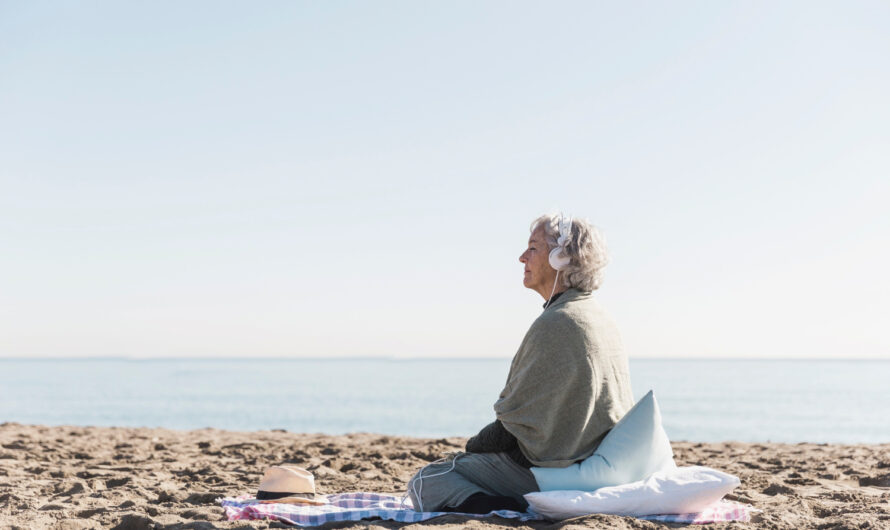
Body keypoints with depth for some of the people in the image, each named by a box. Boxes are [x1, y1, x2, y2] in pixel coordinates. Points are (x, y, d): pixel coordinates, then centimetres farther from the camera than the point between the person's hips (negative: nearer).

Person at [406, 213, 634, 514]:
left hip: (547, 473, -10)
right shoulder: (602, 320, 11)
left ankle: (513, 512, -24)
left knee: (424, 483, -8)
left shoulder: (553, 325, -20)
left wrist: (473, 446, 2)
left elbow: (518, 418, -17)